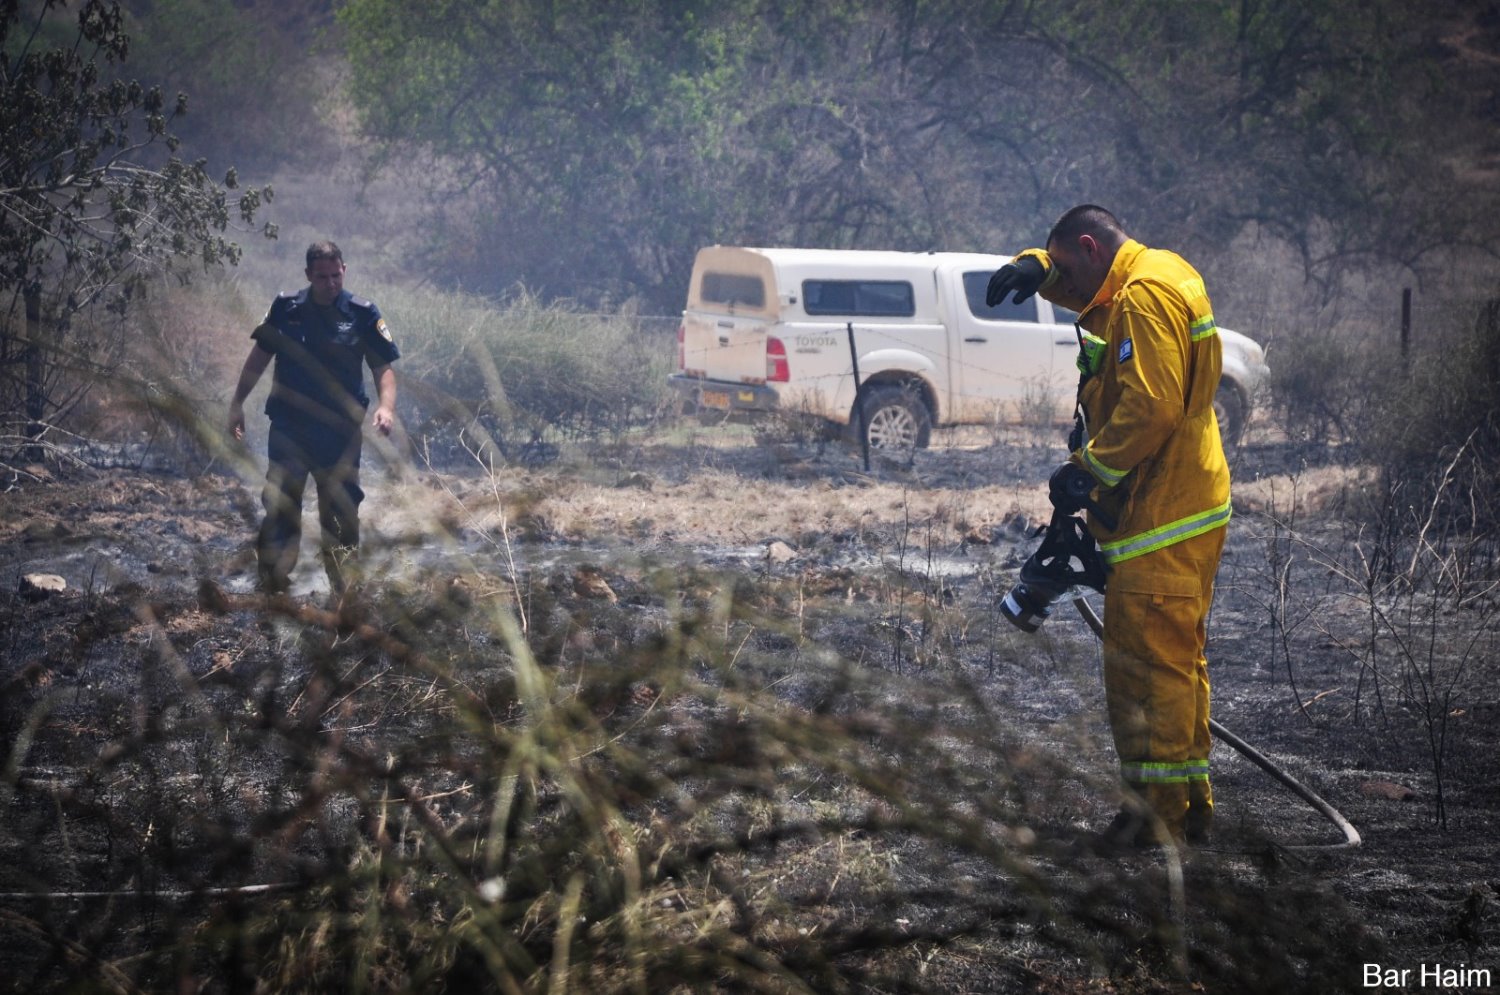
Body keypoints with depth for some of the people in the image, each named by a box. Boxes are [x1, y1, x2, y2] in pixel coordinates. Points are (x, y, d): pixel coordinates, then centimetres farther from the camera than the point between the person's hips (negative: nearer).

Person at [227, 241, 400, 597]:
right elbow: (260, 356, 11)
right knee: (279, 506, -1)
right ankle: (272, 588, 5)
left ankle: (345, 592, 13)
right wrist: (237, 404, 9)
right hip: (289, 428, 1)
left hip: (340, 431, -1)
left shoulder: (362, 314, -3)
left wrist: (386, 406, -20)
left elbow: (383, 367, -3)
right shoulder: (286, 308, 2)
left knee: (341, 512, 5)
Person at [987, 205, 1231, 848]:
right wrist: (1035, 267, 12)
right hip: (1189, 507, 11)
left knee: (1146, 660, -8)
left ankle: (1157, 815, -6)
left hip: (1160, 517, -11)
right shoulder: (1160, 275, 17)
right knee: (1178, 658, 15)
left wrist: (1088, 470, -17)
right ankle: (1190, 805, 21)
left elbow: (1151, 406, -26)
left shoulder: (1144, 296, -16)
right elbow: (1076, 282, 34)